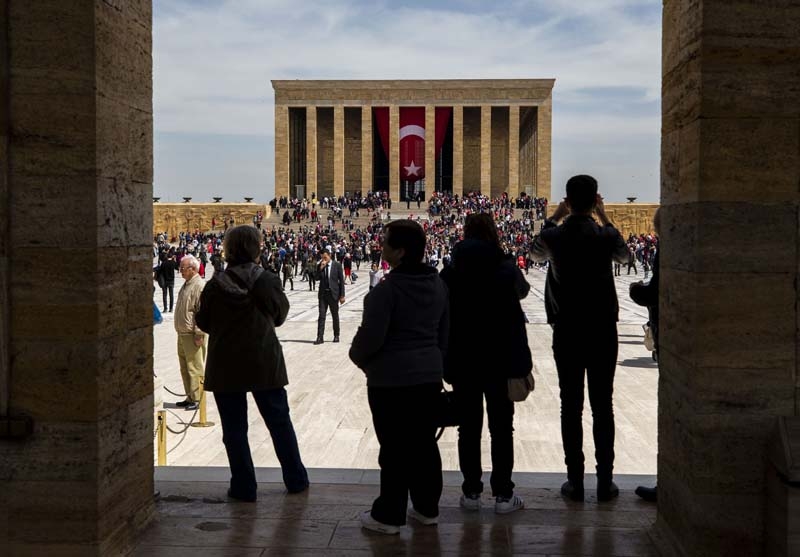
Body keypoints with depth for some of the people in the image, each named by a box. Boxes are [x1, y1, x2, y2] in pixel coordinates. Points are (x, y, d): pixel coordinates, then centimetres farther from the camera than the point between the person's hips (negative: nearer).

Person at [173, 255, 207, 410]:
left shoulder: (200, 286, -15)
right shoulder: (186, 284, 15)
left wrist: (199, 334, -21)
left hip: (193, 335, -10)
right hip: (182, 333, 10)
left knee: (194, 368, -4)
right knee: (185, 368, 15)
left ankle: (196, 399, 3)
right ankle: (190, 397, 24)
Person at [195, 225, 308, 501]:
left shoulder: (216, 284, -12)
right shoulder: (268, 281, -8)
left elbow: (204, 322, 0)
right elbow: (280, 315, 7)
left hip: (226, 366, -1)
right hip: (265, 363, 1)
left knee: (234, 427, 9)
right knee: (279, 421, 14)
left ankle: (244, 487, 13)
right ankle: (295, 479, 23)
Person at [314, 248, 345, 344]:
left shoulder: (337, 265, -3)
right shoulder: (320, 266, 5)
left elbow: (341, 280, -2)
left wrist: (342, 295, -5)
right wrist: (321, 268, -17)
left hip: (333, 293, -2)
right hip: (323, 293, 2)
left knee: (335, 315, 9)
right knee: (321, 315, -4)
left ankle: (336, 335, 22)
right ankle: (320, 337, -7)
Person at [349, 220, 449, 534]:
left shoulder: (387, 289, -19)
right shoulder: (438, 284, 4)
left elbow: (370, 337, -18)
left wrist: (357, 357, 3)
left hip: (391, 380, -7)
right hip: (429, 376, 7)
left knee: (394, 448, 2)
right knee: (425, 443, 15)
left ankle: (389, 516, 13)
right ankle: (427, 508, 25)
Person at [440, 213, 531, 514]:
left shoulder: (450, 273, -4)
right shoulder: (506, 269, -11)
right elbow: (523, 290, 6)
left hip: (462, 362, 2)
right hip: (499, 361, -1)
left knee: (469, 426, 10)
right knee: (501, 426, 8)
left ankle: (471, 492, 15)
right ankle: (503, 494, 12)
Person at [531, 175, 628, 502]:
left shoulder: (554, 236, -6)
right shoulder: (606, 235, -8)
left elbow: (537, 254, 19)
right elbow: (624, 256, 16)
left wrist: (552, 219, 22)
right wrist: (605, 220, 21)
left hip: (566, 331, 0)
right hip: (603, 330, 0)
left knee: (570, 405, 5)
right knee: (603, 406, 5)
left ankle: (575, 481, 7)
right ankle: (605, 481, 8)